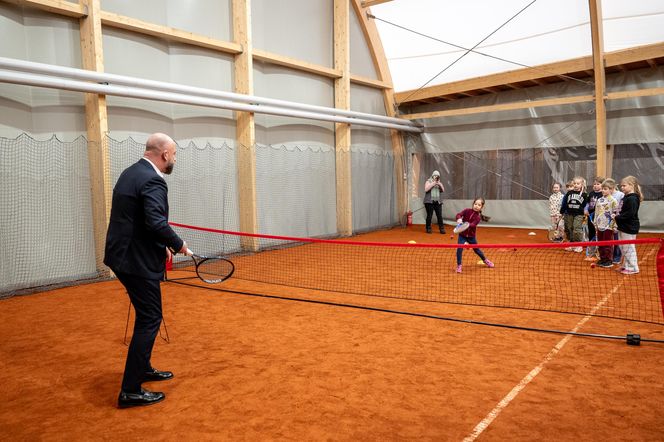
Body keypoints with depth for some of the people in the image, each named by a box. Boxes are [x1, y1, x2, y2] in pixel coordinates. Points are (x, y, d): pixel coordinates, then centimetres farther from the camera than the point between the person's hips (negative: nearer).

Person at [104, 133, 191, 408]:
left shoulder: (130, 173, 12)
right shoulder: (152, 181, -19)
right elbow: (157, 223, -30)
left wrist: (161, 246, 14)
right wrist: (179, 245, -14)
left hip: (123, 256, 10)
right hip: (138, 262, -10)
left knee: (147, 316, 22)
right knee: (150, 320, -1)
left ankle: (143, 368, 37)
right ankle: (130, 391, 5)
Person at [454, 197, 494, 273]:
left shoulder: (478, 217, -11)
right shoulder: (467, 211, -8)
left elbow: (473, 224, -27)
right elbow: (459, 214, -21)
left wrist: (467, 224, -48)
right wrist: (459, 219, -44)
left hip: (471, 236, 1)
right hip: (462, 235, 0)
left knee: (476, 250, 16)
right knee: (459, 249, -17)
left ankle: (485, 261, 43)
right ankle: (459, 266, -3)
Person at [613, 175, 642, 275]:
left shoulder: (632, 199, -18)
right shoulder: (625, 197, 12)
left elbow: (630, 213, -25)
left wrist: (617, 217, -20)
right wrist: (617, 216, 3)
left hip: (629, 228, -10)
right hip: (623, 227, 10)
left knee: (629, 248, -2)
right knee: (623, 248, 17)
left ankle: (633, 268, 7)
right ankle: (626, 266, 28)